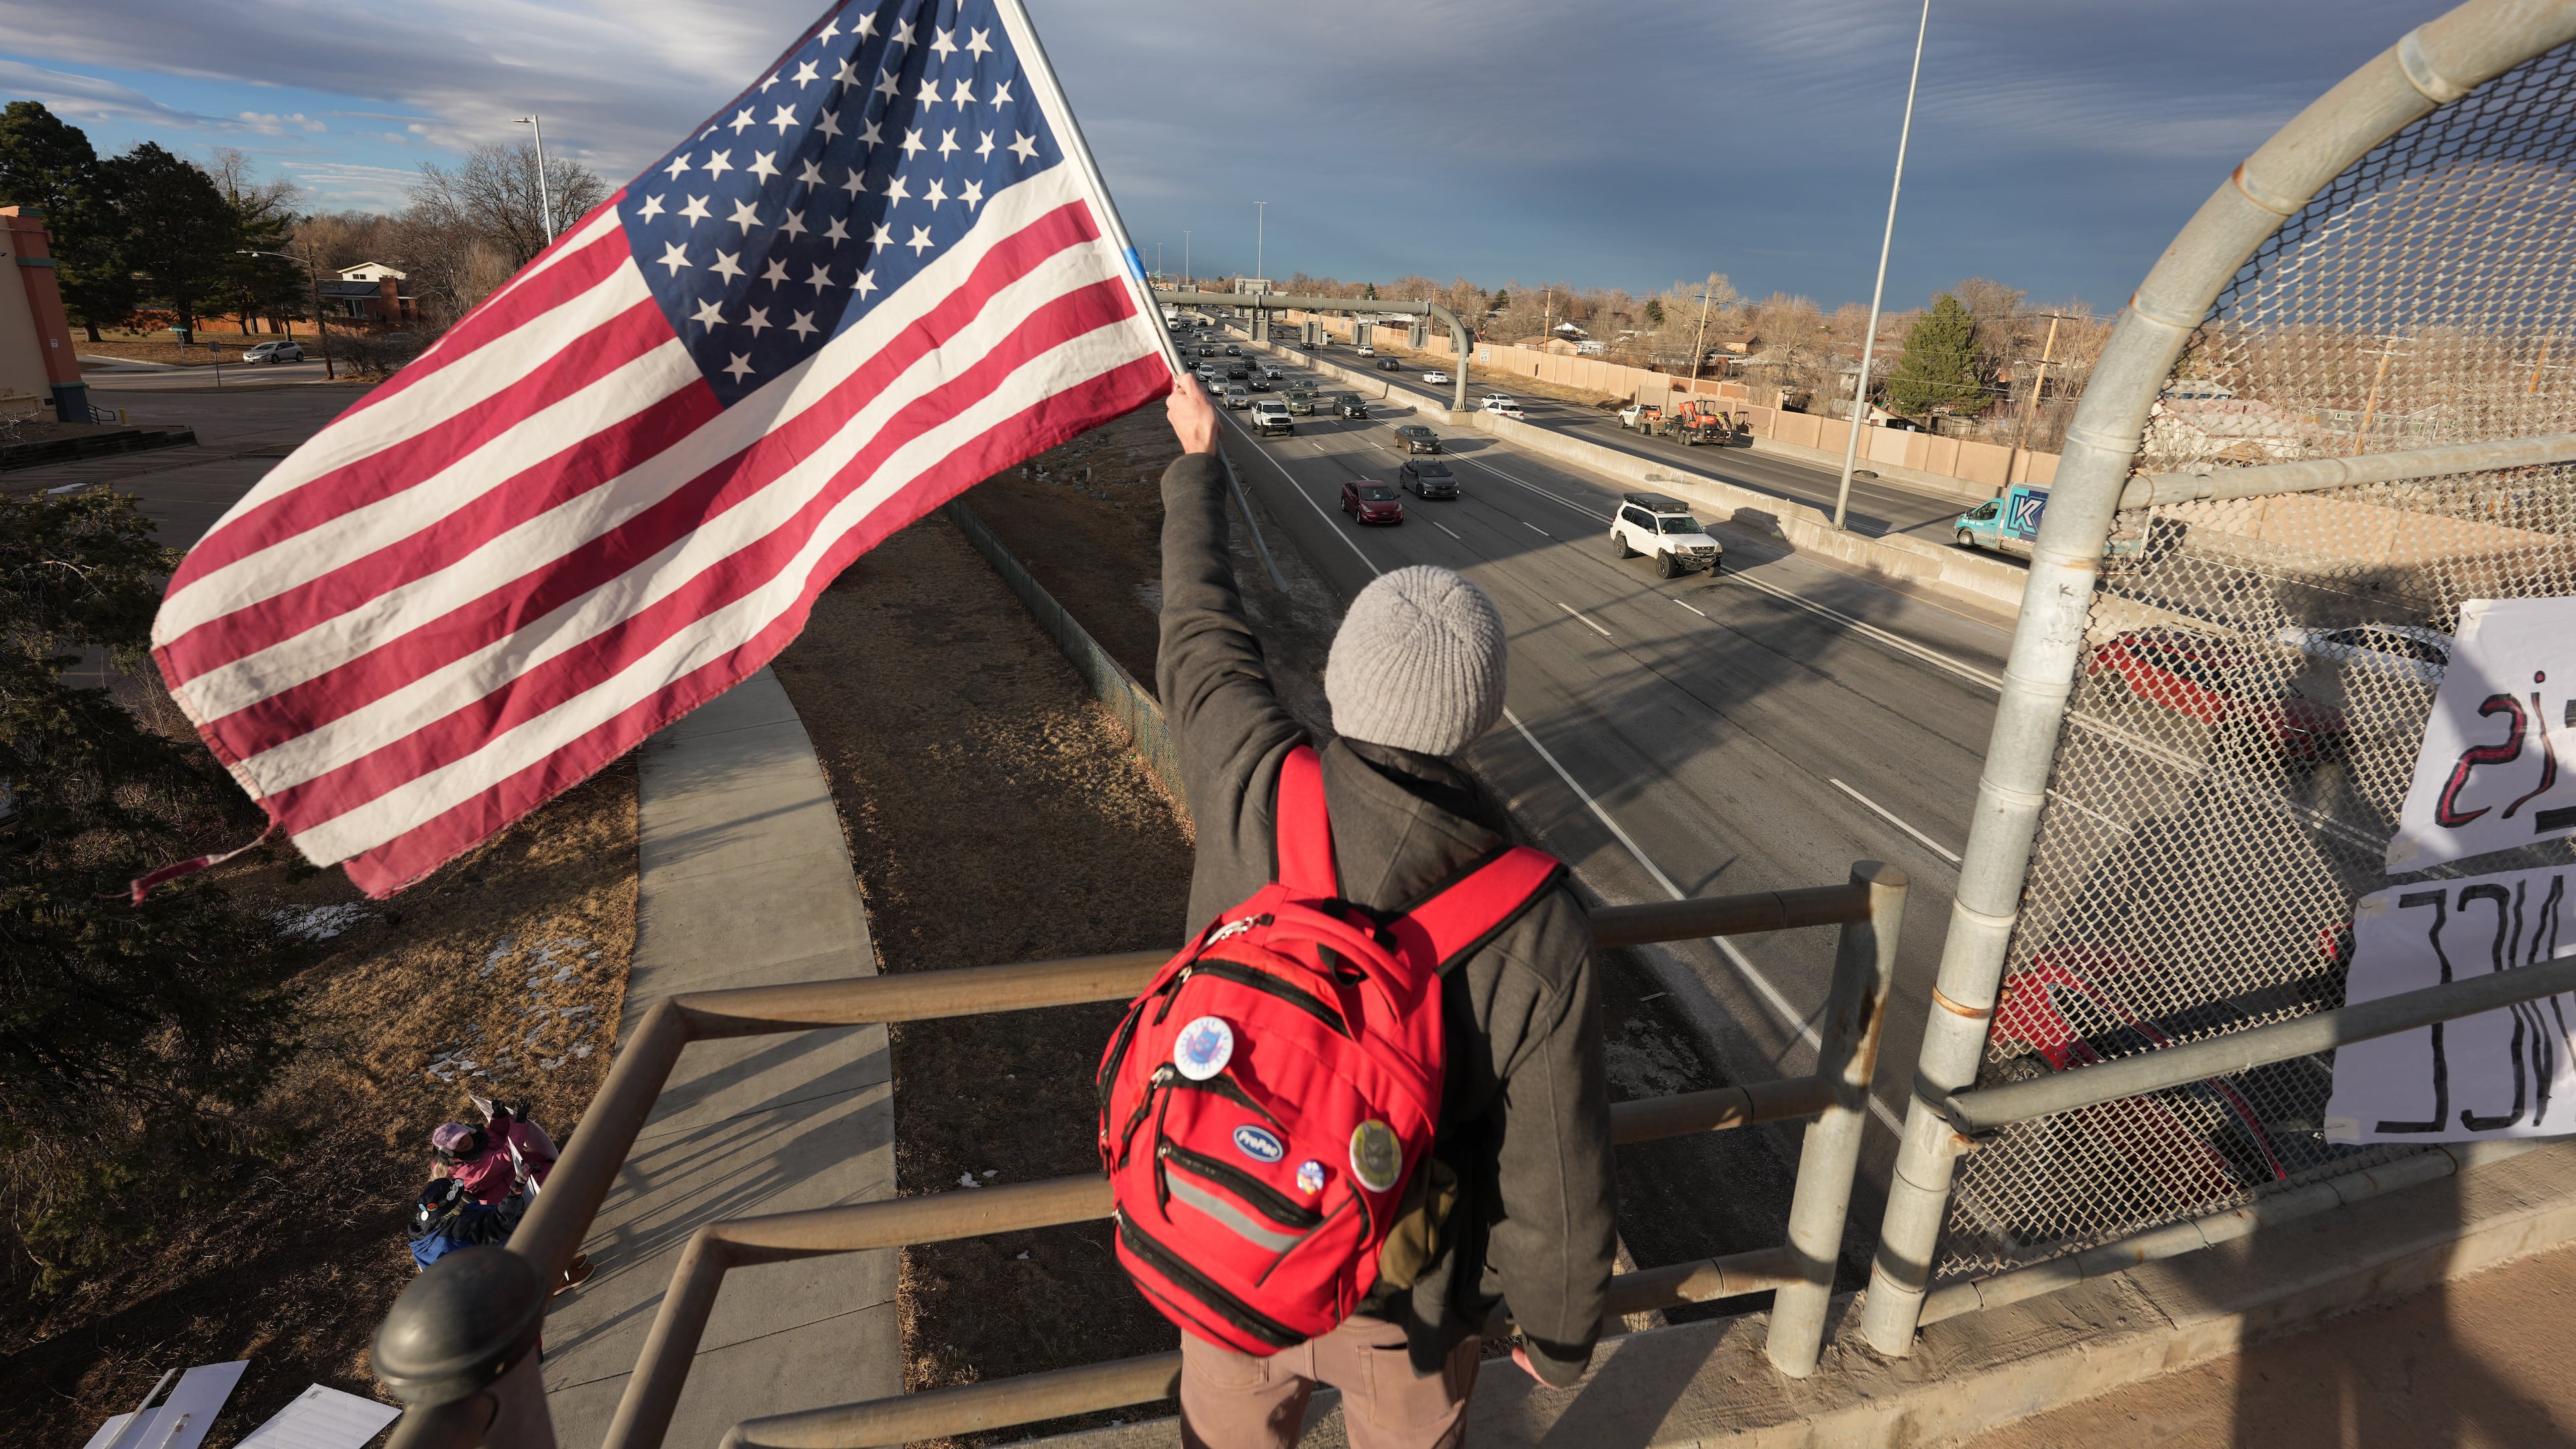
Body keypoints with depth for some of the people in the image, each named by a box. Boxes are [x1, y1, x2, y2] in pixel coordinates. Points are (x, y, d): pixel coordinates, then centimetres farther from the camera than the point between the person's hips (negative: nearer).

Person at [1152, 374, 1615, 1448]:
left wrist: (1197, 463, 10)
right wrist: (1560, 1337, 2)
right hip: (1404, 1300, -1)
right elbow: (1558, 1193, -20)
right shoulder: (1539, 936, -31)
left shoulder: (1252, 794, -28)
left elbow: (1201, 633, -7)